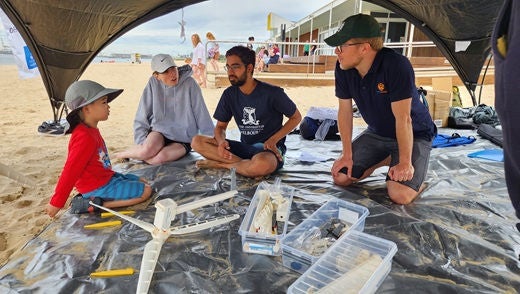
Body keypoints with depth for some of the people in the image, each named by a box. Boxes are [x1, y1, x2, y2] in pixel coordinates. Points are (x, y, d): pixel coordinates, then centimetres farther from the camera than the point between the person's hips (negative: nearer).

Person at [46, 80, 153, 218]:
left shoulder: (91, 130, 5)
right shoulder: (84, 137, -26)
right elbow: (70, 171, -24)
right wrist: (56, 203, -19)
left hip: (106, 177, 10)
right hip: (98, 187, -9)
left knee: (142, 182, 19)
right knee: (146, 191, -11)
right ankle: (92, 204, -10)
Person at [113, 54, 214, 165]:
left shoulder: (189, 84, -9)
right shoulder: (153, 83, -3)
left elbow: (202, 116, -7)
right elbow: (141, 117, 0)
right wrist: (141, 141, -10)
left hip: (183, 140, -1)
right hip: (159, 132, 1)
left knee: (160, 158, -30)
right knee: (147, 150, -31)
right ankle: (122, 154, 1)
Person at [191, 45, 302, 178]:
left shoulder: (272, 93, -12)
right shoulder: (229, 94, 2)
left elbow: (296, 117, -1)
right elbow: (220, 126, 8)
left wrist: (273, 140, -13)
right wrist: (221, 141, -18)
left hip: (270, 148, -5)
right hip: (245, 147, 5)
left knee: (262, 165, -43)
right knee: (197, 142, -13)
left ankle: (219, 164, -15)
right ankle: (246, 165, -20)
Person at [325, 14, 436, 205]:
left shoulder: (396, 65, -31)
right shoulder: (343, 68, -14)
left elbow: (403, 118, -28)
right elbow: (345, 111, -8)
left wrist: (405, 162, -23)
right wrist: (347, 155, -8)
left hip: (414, 134, -5)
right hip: (376, 133, 6)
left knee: (400, 195, -24)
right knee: (340, 177, -1)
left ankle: (414, 168, 11)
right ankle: (384, 160, 22)